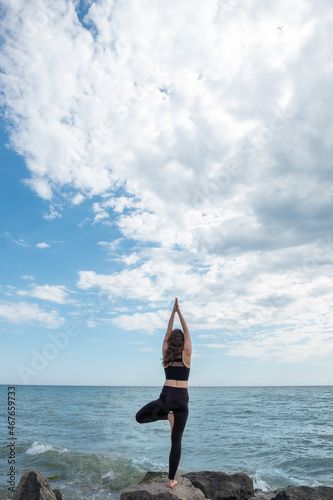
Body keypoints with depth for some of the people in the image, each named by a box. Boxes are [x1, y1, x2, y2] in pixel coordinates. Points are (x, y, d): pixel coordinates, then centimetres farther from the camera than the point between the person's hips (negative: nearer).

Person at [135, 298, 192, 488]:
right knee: (176, 441, 9)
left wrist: (173, 312, 14)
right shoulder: (186, 354, 0)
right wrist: (180, 312, 10)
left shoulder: (166, 354, 6)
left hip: (166, 396, 1)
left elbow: (168, 333, 13)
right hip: (182, 398, 0)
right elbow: (187, 333, 8)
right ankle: (171, 480, 9)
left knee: (140, 417, 22)